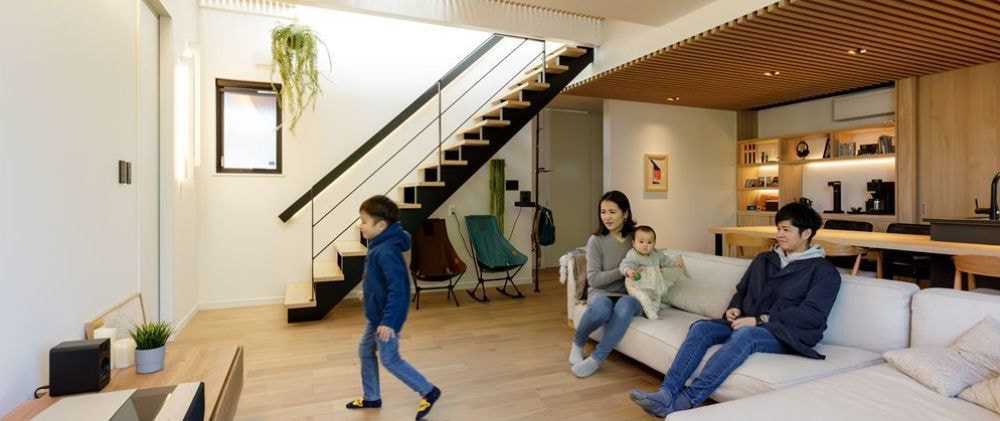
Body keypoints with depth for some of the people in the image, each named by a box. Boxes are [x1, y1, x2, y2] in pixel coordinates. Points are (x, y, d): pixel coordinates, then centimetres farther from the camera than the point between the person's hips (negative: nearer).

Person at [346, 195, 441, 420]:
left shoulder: (387, 252, -29)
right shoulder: (379, 245, 2)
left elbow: (397, 289, -31)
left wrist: (389, 321, -30)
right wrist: (368, 290, 31)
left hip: (386, 317, -10)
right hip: (376, 313, 10)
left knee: (389, 359, 2)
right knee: (365, 351, 20)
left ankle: (429, 391, 17)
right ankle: (372, 397, 38)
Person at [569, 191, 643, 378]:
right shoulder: (596, 241, -4)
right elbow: (594, 279, -10)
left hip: (629, 296, 1)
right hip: (601, 294, -1)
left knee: (626, 304, -36)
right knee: (601, 308, -37)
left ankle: (597, 358, -24)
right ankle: (577, 342, -4)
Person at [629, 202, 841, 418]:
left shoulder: (825, 272, 3)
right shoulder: (763, 259, 21)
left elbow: (813, 315, -10)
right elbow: (742, 290, 26)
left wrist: (759, 320, -18)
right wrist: (735, 308, 2)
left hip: (787, 335, -5)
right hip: (748, 325, 6)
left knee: (745, 334, -38)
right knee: (701, 327, -24)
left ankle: (686, 400, -45)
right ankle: (667, 392, -38)